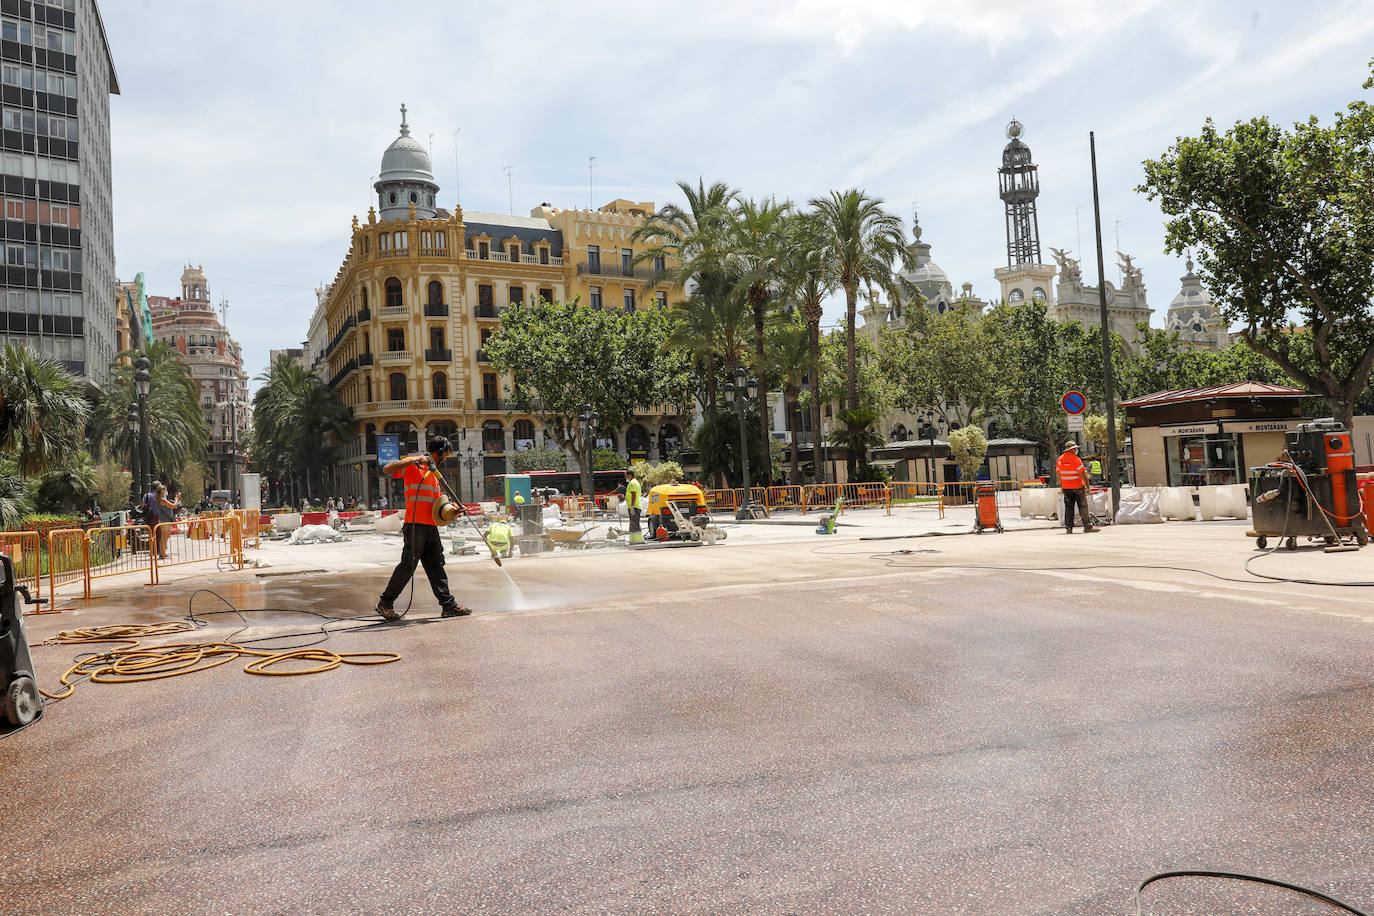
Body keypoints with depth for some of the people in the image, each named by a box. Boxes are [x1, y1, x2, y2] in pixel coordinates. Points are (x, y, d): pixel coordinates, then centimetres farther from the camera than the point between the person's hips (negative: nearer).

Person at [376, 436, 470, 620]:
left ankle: (449, 605, 10)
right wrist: (413, 459, -23)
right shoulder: (413, 466, -2)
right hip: (415, 524, -8)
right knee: (408, 565, -7)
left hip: (431, 526, 8)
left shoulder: (434, 474, 24)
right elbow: (387, 470, -16)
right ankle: (385, 603, 4)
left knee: (436, 566, 8)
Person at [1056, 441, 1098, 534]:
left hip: (1066, 488, 5)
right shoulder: (1076, 459, -14)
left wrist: (1061, 487, 20)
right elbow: (1083, 474, -15)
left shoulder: (1060, 459, 5)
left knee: (1068, 508, 9)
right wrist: (1087, 487, -9)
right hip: (1078, 487, -5)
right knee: (1083, 507, 2)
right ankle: (1088, 526, 4)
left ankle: (1068, 528, 6)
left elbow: (1059, 475, 11)